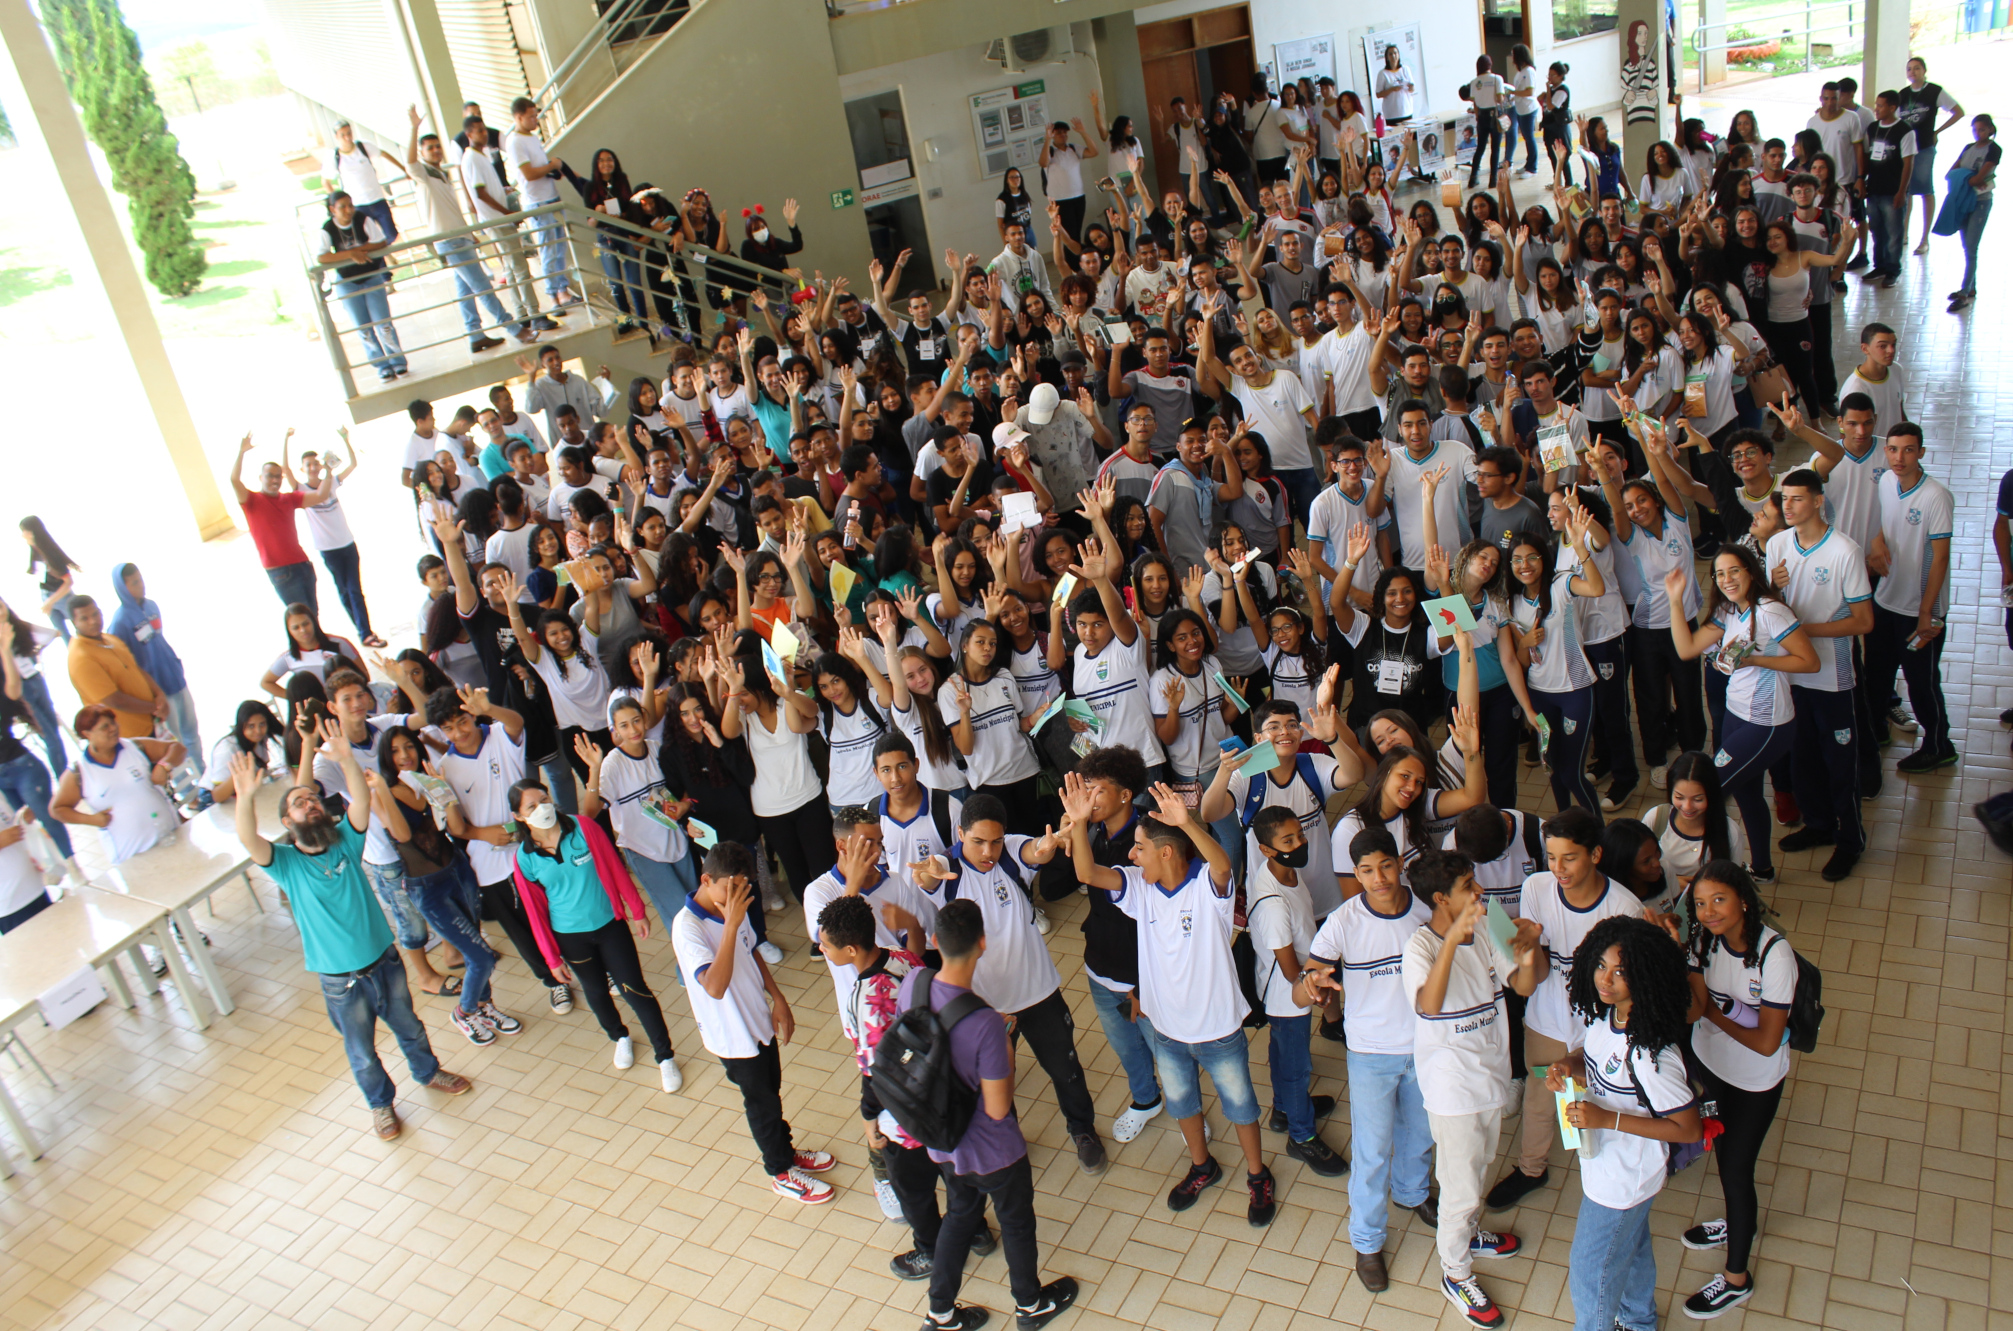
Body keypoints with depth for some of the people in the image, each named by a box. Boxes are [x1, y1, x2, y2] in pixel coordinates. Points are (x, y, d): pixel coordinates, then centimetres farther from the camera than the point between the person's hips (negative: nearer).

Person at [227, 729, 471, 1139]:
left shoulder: (346, 841, -8)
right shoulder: (286, 864, -13)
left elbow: (362, 800, -25)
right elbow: (249, 840, -33)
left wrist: (347, 761, -43)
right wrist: (246, 796, -52)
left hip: (383, 958, 2)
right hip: (340, 978, -2)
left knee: (409, 1027, 24)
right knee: (362, 1051, 18)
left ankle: (428, 1072, 52)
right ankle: (380, 1102, 44)